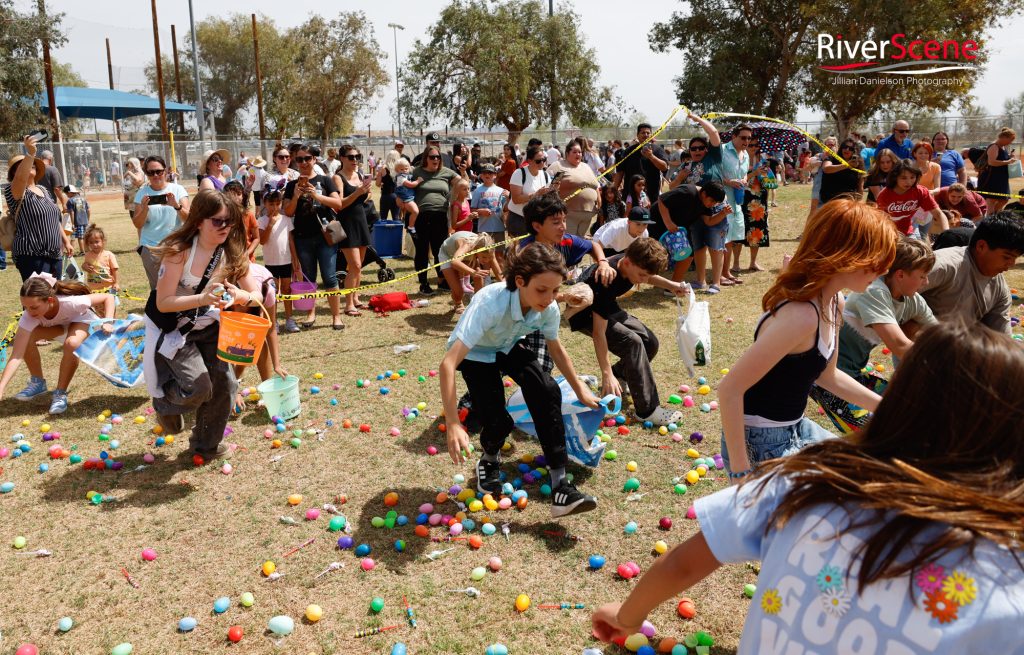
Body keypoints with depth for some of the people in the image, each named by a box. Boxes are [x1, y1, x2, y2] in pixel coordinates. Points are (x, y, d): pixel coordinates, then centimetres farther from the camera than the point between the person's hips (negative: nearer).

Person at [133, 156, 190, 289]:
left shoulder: (177, 189, 2)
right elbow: (137, 224, 1)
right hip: (150, 248, 2)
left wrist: (176, 206, -27)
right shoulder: (142, 193, 5)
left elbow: (189, 218, -9)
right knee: (156, 288, 5)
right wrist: (144, 208, -17)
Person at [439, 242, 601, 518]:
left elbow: (555, 347, 1)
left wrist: (579, 389, 9)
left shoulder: (549, 308, -24)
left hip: (509, 347, 4)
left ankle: (560, 485, -16)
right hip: (475, 354, -4)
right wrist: (453, 424, -51)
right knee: (497, 421, -20)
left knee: (548, 392, -22)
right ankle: (490, 459, 19)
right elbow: (448, 363, -45)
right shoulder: (491, 303, -41)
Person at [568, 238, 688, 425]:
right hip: (585, 316, -8)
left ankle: (619, 377, 22)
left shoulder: (632, 263, -16)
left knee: (649, 342, -2)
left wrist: (670, 285, -2)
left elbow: (646, 276, 13)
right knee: (632, 342, -26)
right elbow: (599, 332, -36)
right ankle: (647, 410, -22)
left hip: (607, 308, 9)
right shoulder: (606, 282, -38)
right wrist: (607, 374, -36)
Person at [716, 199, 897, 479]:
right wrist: (741, 471, -26)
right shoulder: (800, 315, -30)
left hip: (795, 429, 10)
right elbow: (730, 390, -30)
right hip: (760, 444, -10)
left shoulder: (834, 301, 0)